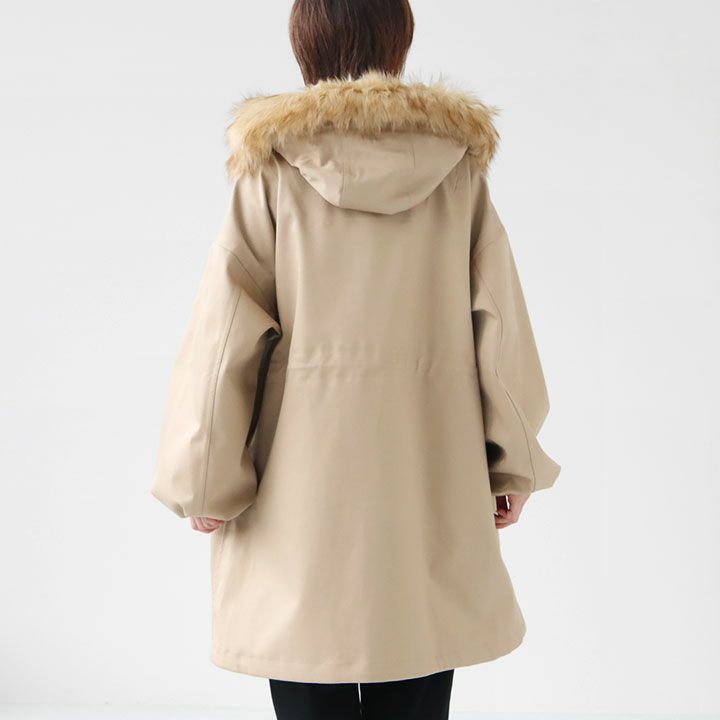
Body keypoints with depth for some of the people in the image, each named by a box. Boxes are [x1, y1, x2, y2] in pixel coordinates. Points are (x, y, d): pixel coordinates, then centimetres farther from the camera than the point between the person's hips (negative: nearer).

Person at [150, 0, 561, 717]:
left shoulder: (274, 174, -6)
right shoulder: (460, 170, 0)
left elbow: (224, 336, -8)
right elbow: (500, 328, 2)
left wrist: (205, 485, 1)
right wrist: (511, 468, 12)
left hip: (304, 485, -2)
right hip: (430, 484, 2)